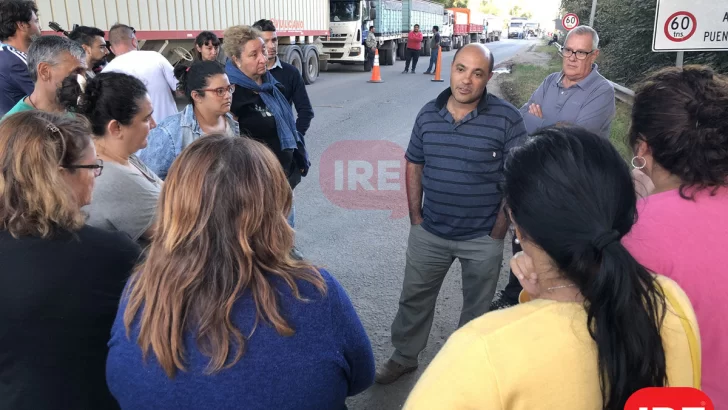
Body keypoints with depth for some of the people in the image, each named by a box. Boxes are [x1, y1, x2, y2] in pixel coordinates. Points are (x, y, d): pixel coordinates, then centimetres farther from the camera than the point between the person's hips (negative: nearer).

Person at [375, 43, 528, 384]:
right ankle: (403, 357, 39)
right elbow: (414, 166, 8)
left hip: (483, 239, -2)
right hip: (429, 233, 3)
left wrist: (497, 233, -10)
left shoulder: (507, 118, -13)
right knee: (414, 299, 17)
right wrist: (416, 218, 3)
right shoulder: (428, 114, -2)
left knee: (477, 308, 17)